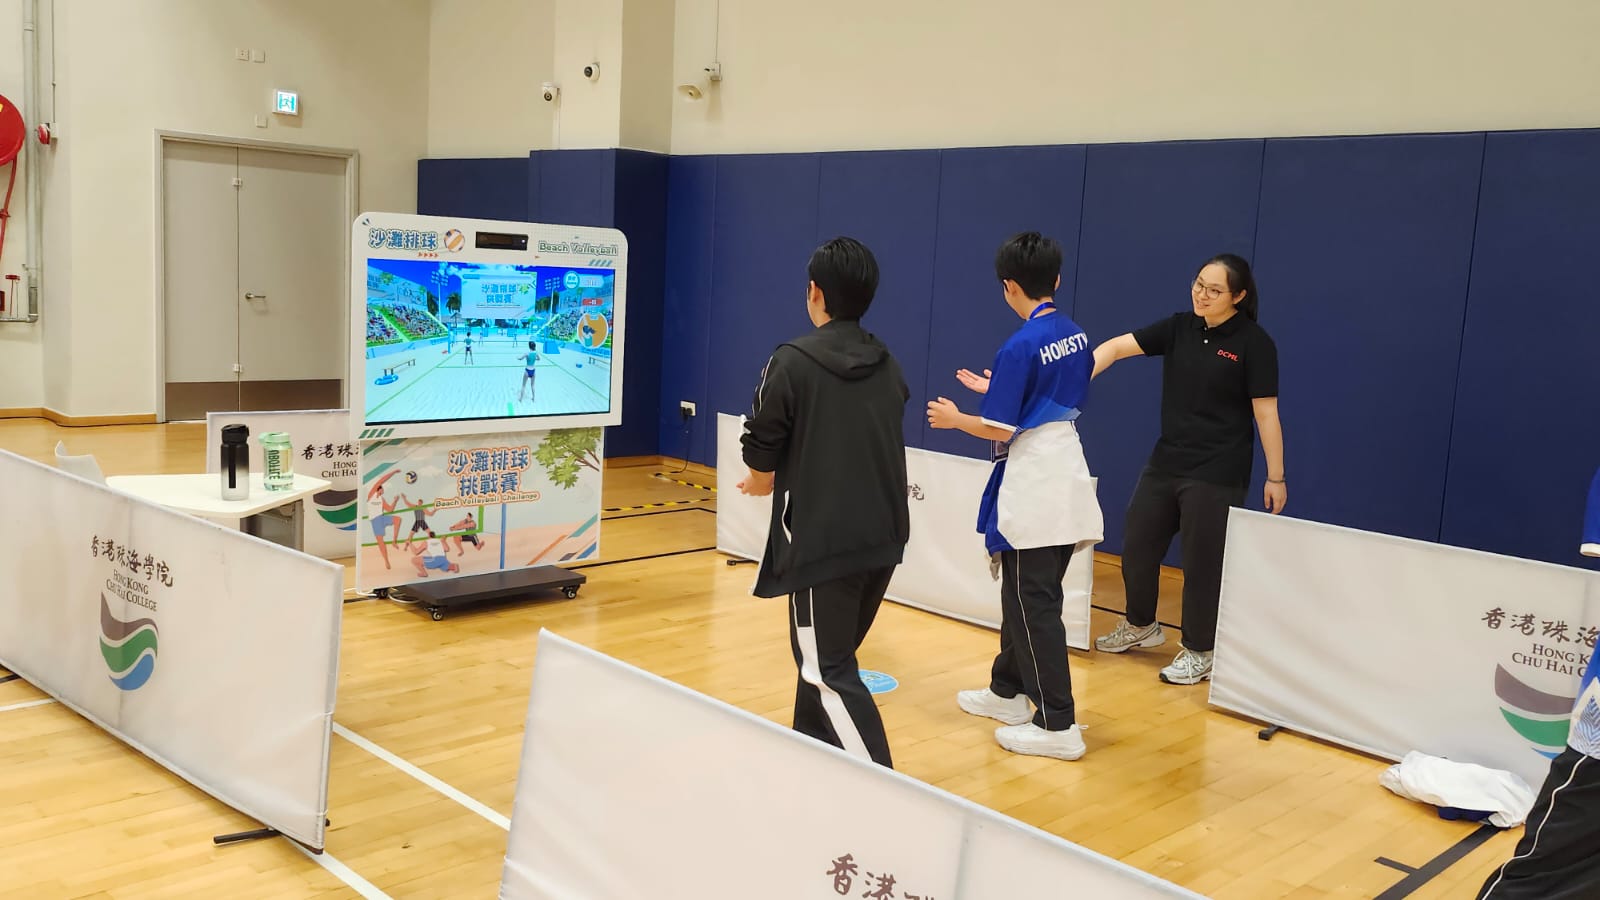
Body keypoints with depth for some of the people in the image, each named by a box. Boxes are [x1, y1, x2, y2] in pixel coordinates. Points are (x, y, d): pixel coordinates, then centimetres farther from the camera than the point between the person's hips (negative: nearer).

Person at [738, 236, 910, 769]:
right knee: (828, 652, 21)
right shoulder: (887, 365, 8)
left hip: (823, 538, -7)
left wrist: (762, 484, 18)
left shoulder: (793, 361, -11)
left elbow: (761, 451, -6)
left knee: (829, 670, 0)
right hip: (883, 535, 7)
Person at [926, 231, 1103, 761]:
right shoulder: (1076, 336, 6)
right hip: (1066, 476, 9)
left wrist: (954, 419, 2)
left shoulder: (1021, 347, -18)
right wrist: (997, 389, 27)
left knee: (1034, 605, -1)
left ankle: (1058, 726, 3)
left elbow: (998, 428, -16)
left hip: (1033, 486, -8)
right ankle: (1008, 692, 33)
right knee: (1023, 593, 20)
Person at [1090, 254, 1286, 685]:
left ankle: (1199, 653, 21)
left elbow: (1266, 412, -10)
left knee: (1202, 562, 3)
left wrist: (1276, 477, -9)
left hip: (1217, 473, -5)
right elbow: (1115, 347, -6)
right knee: (1137, 545, 13)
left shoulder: (1254, 342, -11)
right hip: (1165, 463, 6)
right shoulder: (1179, 328, 2)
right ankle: (1141, 626, 37)